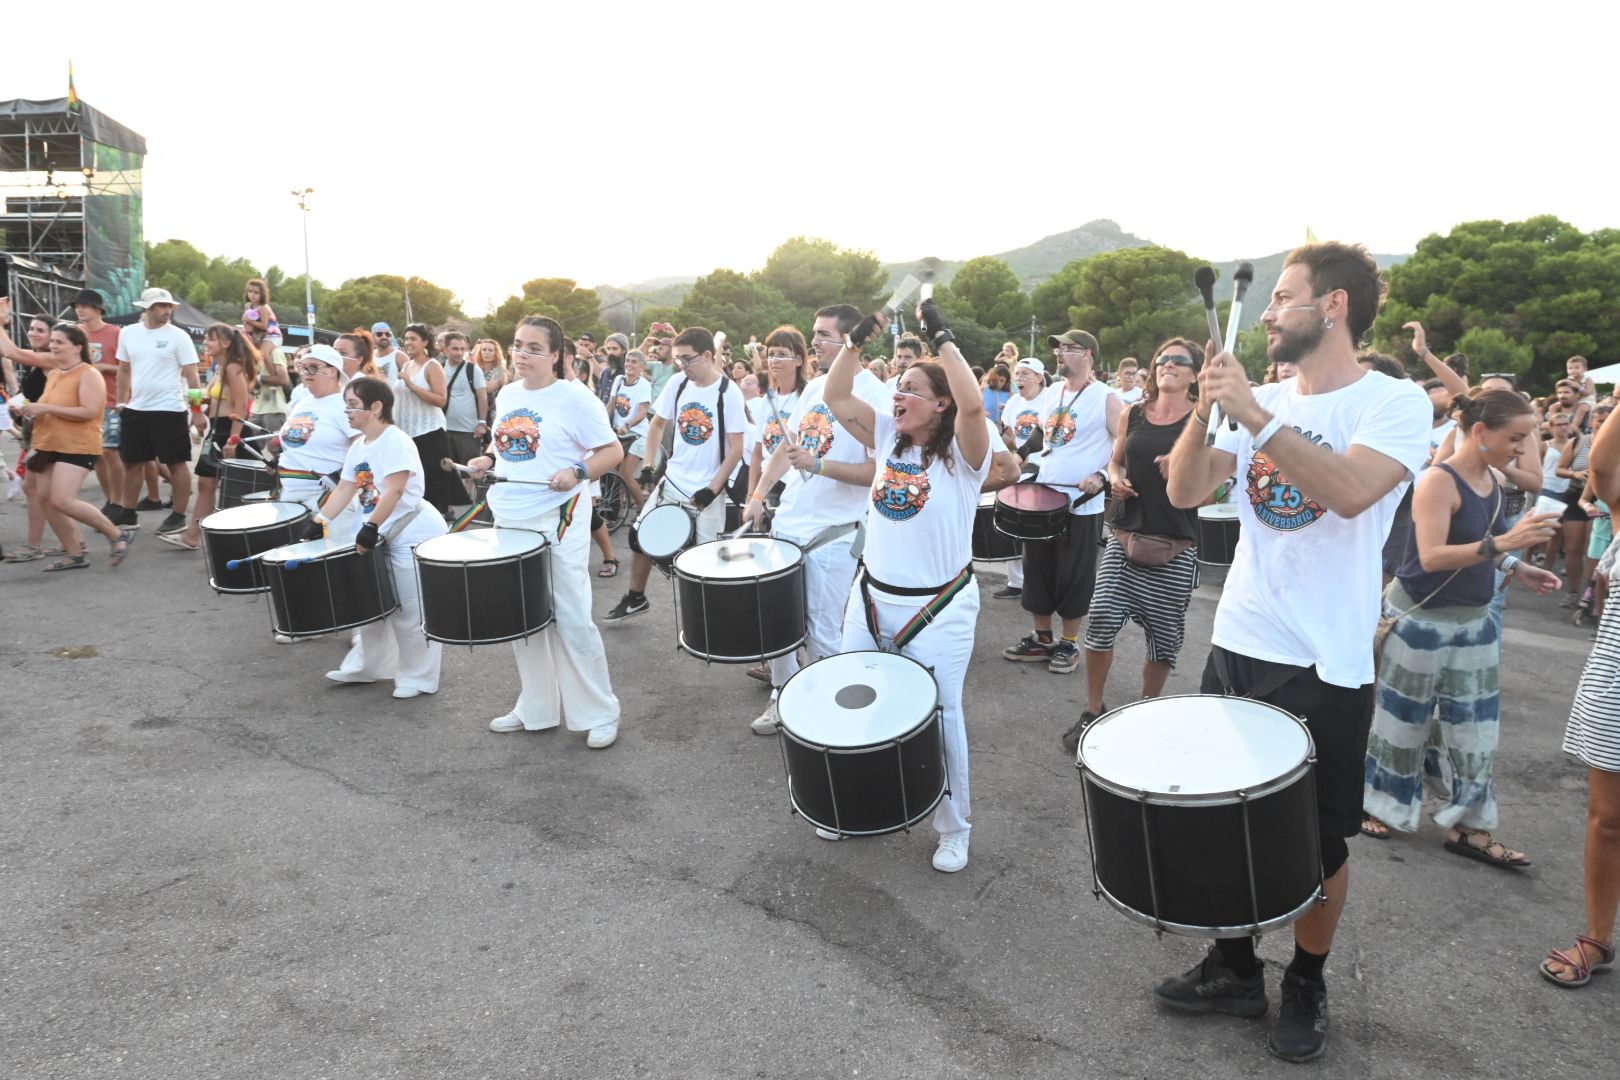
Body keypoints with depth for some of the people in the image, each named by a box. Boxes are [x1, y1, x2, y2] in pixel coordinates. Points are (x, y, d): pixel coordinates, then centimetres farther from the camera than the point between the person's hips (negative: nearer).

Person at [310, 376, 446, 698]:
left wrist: (369, 528, -28)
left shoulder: (396, 441, -17)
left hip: (413, 534, -9)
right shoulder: (358, 447, 11)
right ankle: (367, 665, 33)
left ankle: (419, 677, 11)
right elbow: (344, 491, 12)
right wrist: (319, 521, 1)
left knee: (411, 611, -2)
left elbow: (394, 491, -26)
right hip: (382, 535, 9)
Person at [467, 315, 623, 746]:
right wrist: (488, 460, 4)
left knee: (572, 622, -3)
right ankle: (535, 708, 30)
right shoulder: (506, 395, 10)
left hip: (557, 524, -7)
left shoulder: (575, 398, -11)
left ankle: (601, 715, 11)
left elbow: (612, 451, -11)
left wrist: (578, 472, -27)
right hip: (509, 521, 7)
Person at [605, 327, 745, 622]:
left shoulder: (728, 393, -14)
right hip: (672, 481, 5)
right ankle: (635, 598, 28)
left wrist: (713, 489, -18)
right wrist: (649, 465, 4)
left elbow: (736, 448, -13)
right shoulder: (678, 383, -1)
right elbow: (658, 423, 13)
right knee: (640, 537, 9)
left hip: (706, 490, -5)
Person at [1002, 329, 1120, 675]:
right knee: (1037, 570, 11)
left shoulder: (1106, 398, -9)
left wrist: (1103, 476, -23)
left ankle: (1069, 644, 18)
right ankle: (1041, 639, 24)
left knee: (1074, 576, 4)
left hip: (1082, 503, -6)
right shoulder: (1051, 392, 11)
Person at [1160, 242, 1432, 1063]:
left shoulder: (1396, 402, -10)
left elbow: (1351, 492, -28)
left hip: (1324, 666, -5)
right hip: (1235, 648, 5)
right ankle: (1234, 969, 35)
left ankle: (1306, 984, 34)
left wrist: (1252, 414, -30)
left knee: (1317, 844, 11)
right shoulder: (1263, 402, 7)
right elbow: (1184, 493, -1)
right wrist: (1204, 408, -15)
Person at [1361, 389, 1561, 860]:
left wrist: (1517, 568, 4)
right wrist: (1503, 542, -35)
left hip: (1473, 619, 8)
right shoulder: (1438, 481, -20)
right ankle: (1375, 804, 25)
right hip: (1422, 618, -8)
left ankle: (1465, 825, 21)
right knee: (1405, 717, 6)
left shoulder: (1492, 480, 5)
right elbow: (1432, 557, -28)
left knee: (1473, 723, 10)